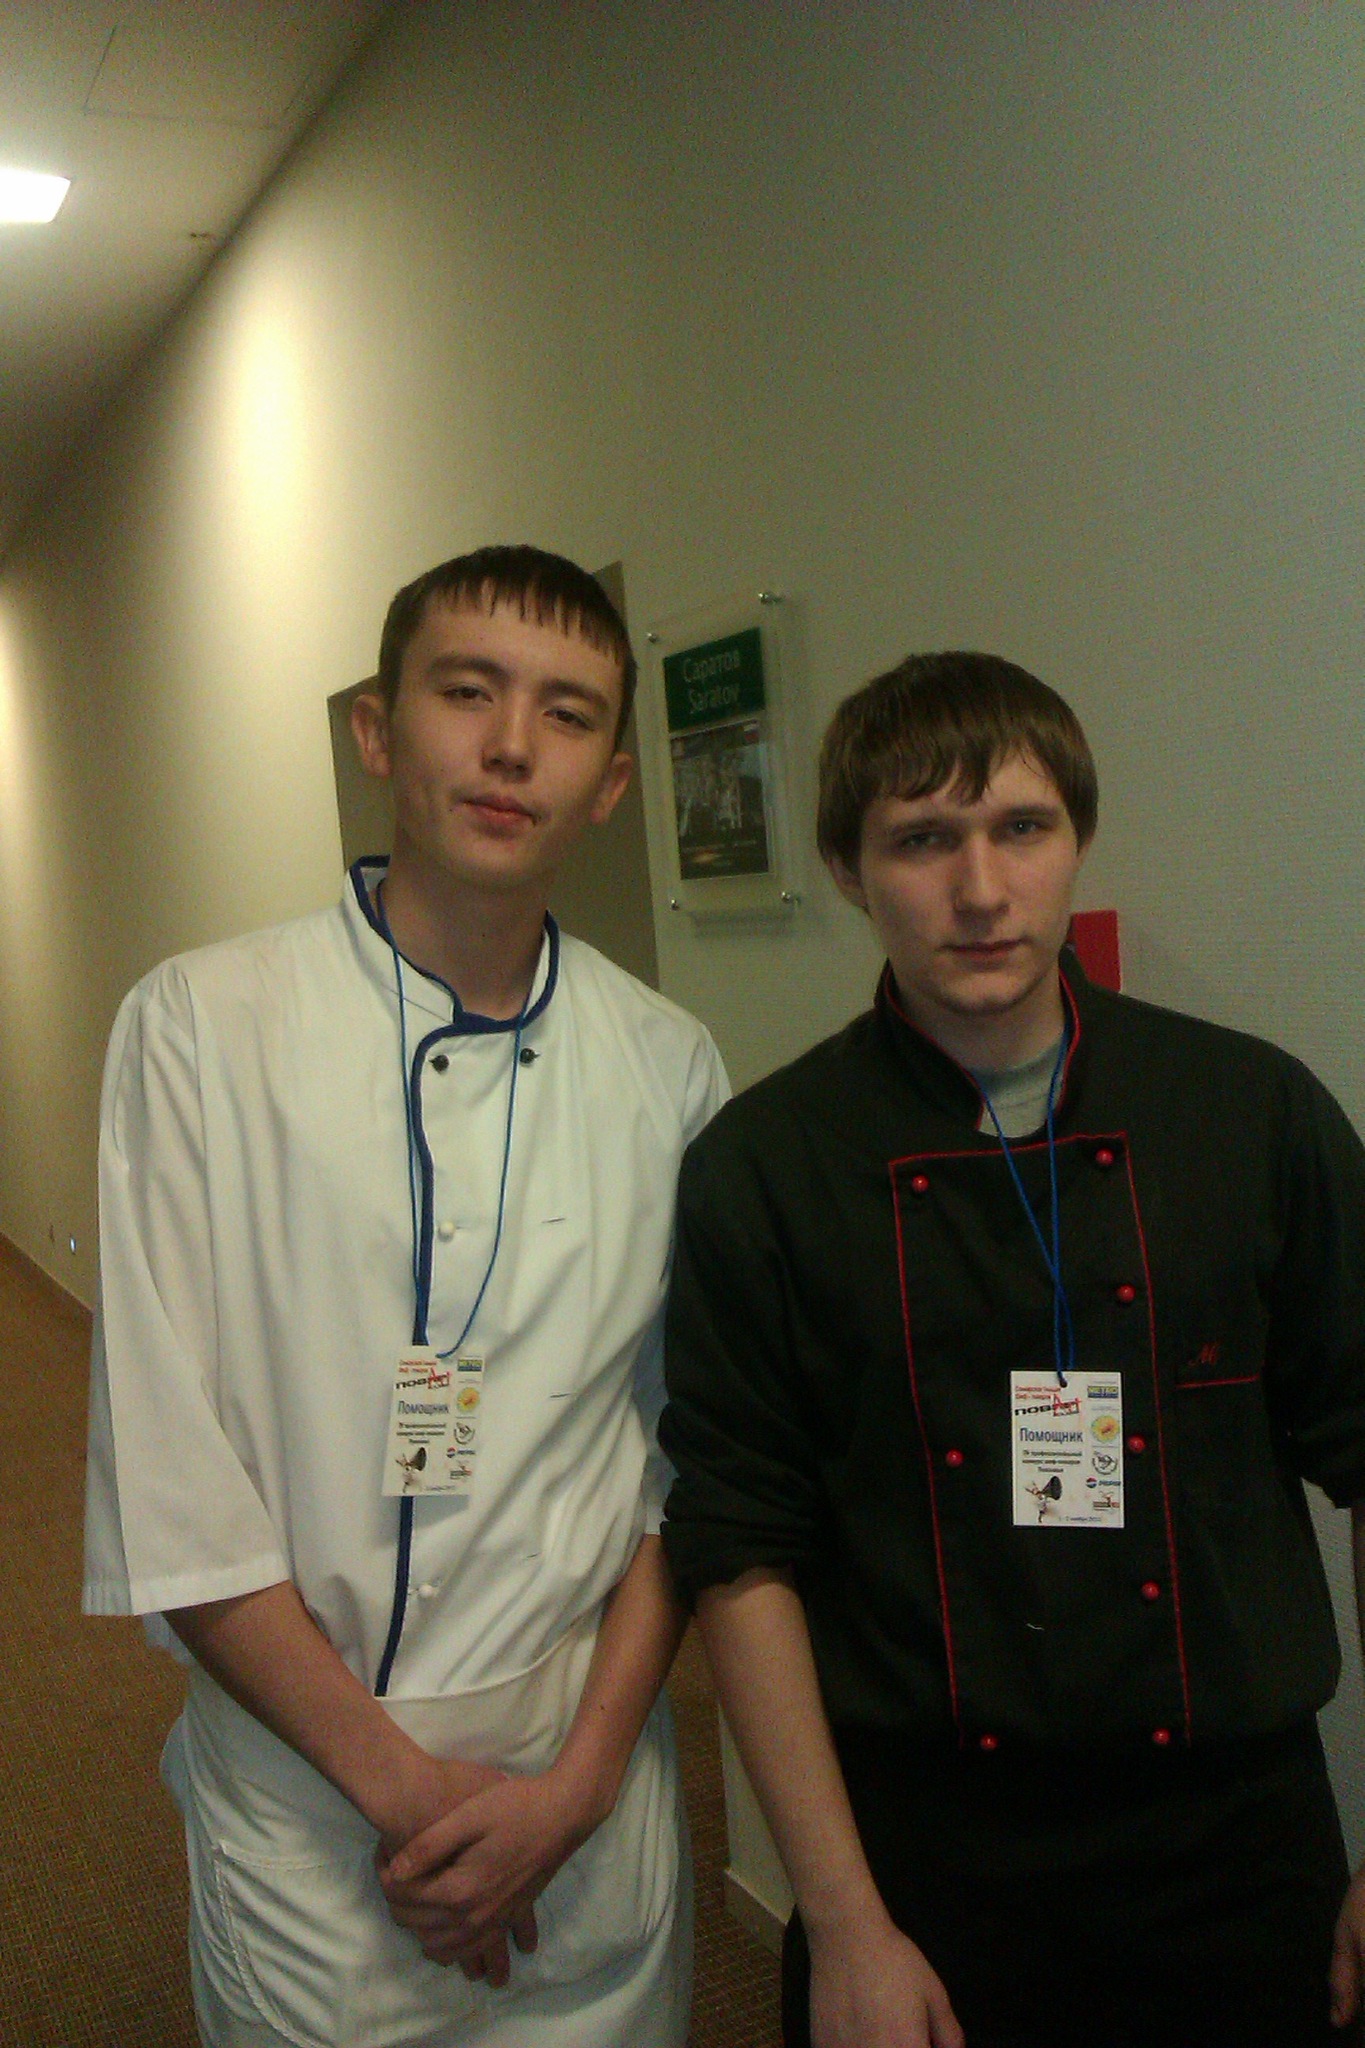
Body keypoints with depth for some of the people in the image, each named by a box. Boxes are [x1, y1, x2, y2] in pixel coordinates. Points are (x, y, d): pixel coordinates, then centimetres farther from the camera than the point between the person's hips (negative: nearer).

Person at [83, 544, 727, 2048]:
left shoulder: (667, 1067, -2)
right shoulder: (200, 1025, -10)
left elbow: (698, 1455, 1)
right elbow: (163, 1482, -11)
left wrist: (583, 1773, -6)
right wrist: (398, 1782, -11)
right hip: (306, 1813, -2)